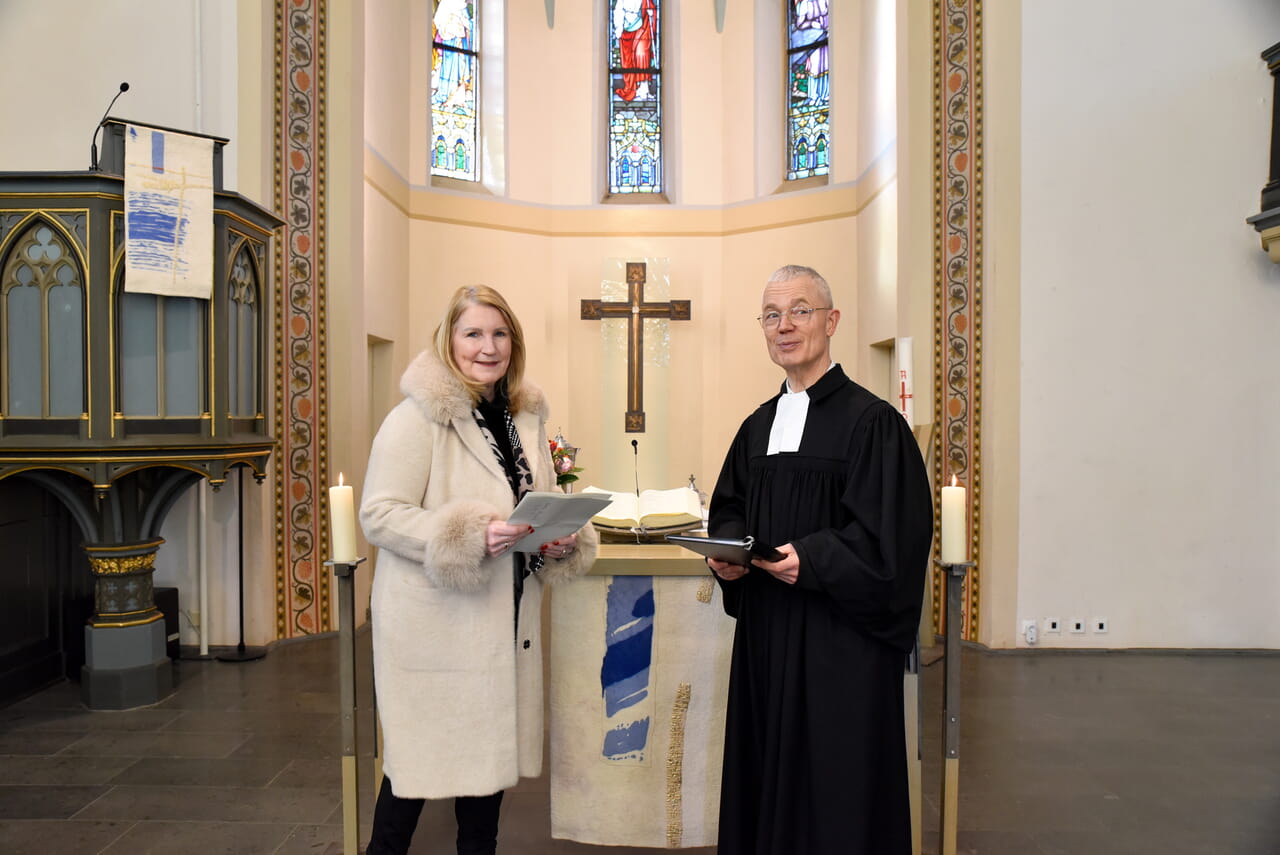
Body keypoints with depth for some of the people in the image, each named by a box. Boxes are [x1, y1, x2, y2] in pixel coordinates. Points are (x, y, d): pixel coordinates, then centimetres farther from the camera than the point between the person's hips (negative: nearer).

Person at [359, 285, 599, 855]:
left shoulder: (525, 416, 8)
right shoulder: (419, 416, -12)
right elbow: (379, 514, -16)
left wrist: (561, 540, -5)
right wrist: (471, 536, -27)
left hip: (505, 616, 6)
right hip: (432, 621, -6)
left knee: (491, 746, 17)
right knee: (420, 754, 8)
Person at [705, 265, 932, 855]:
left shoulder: (872, 421, -9)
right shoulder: (757, 427, 11)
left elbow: (890, 534, -13)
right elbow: (728, 509, 17)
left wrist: (811, 559, -24)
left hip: (839, 638, -6)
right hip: (766, 633, 6)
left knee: (837, 781, 4)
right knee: (768, 771, 14)